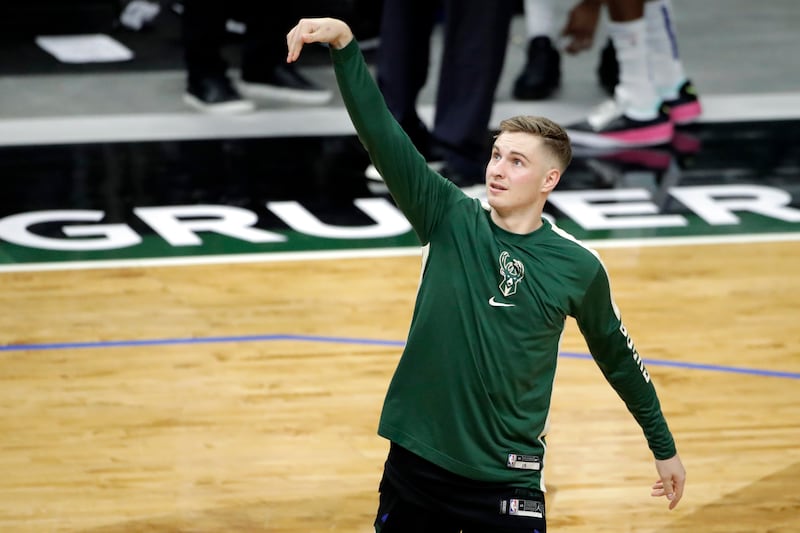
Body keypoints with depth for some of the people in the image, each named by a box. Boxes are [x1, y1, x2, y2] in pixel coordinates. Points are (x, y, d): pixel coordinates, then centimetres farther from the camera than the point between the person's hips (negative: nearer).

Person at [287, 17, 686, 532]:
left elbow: (618, 357, 12)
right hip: (416, 464, 2)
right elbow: (381, 133, -14)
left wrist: (665, 447, 20)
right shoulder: (451, 220, -3)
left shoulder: (579, 267, -3)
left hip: (507, 481, -1)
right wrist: (344, 44, -27)